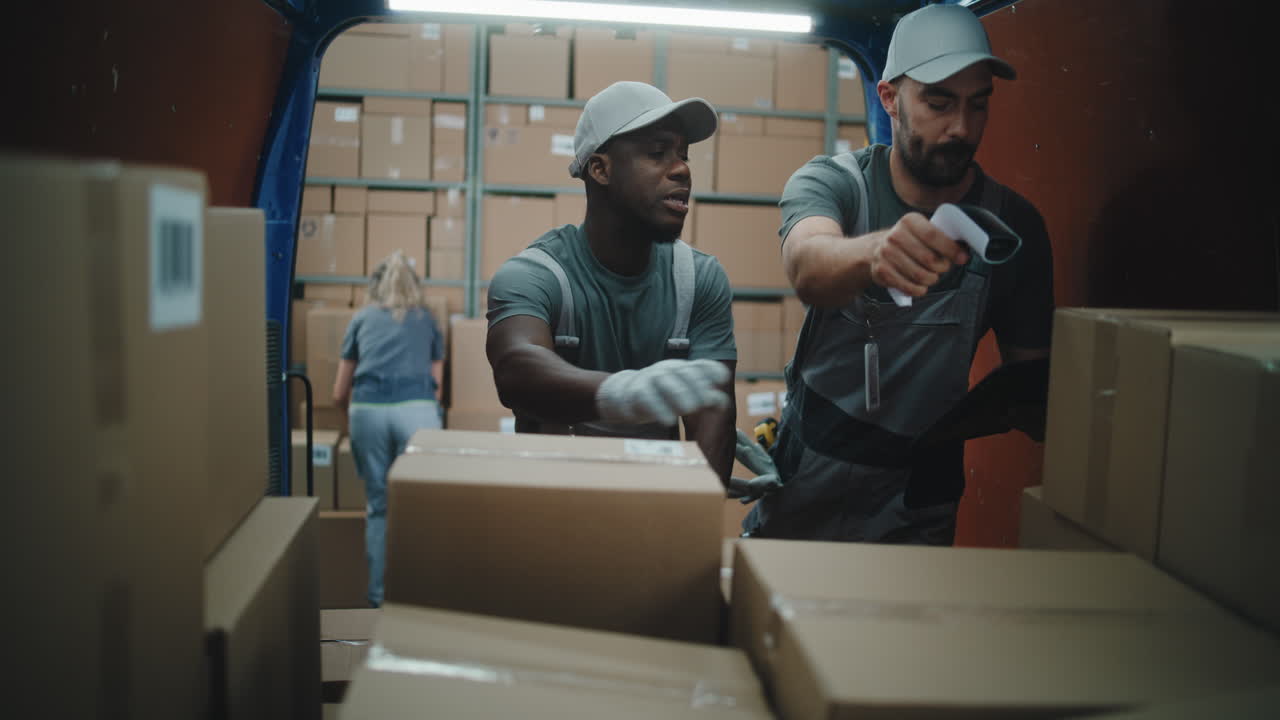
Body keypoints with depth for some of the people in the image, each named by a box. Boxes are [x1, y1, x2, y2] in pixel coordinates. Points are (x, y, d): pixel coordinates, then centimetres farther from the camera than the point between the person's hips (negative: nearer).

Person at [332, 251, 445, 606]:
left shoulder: (362, 318, 23)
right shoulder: (427, 320, 24)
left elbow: (339, 395, 24)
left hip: (368, 411, 1)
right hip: (417, 411, -1)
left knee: (378, 506, 13)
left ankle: (377, 593, 18)